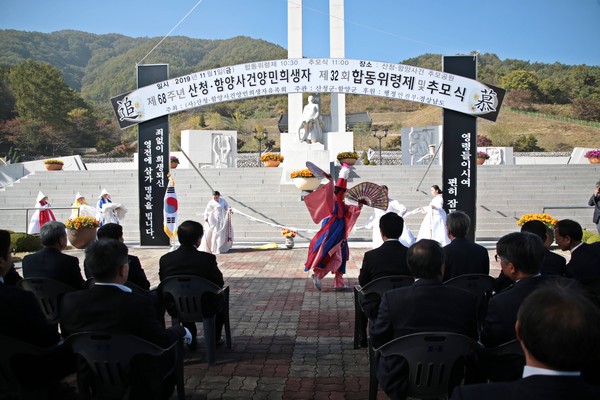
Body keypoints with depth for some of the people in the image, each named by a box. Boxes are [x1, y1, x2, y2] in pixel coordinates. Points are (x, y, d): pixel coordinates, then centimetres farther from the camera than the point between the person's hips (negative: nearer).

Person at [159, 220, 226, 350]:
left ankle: (191, 339, 42)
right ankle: (215, 338, 37)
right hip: (205, 309, -3)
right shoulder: (207, 258, -20)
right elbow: (219, 283, -9)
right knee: (222, 298, 30)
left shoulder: (165, 259, -11)